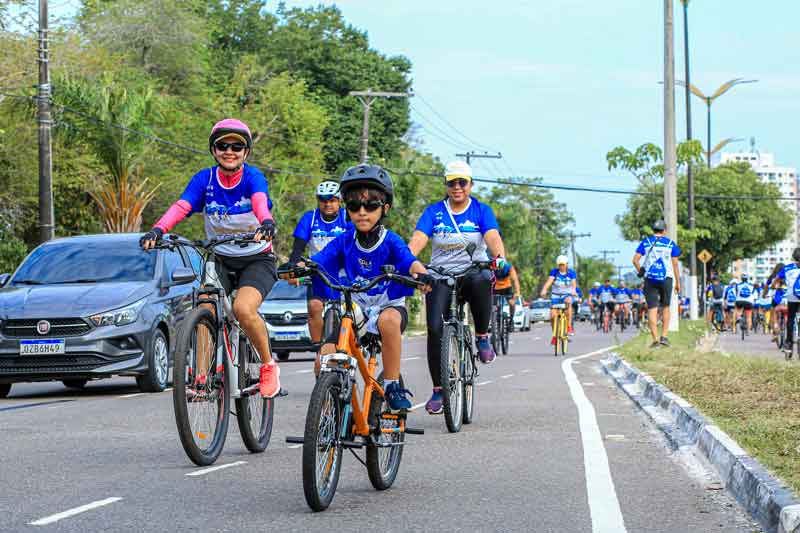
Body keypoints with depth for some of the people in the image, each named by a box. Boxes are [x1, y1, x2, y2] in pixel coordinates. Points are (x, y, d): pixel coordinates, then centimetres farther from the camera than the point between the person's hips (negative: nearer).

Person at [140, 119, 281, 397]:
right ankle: (201, 377, -17)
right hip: (221, 259, 4)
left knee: (243, 309, -27)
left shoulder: (253, 177, -14)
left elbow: (260, 201, -35)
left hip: (257, 260, -3)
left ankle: (269, 366, -4)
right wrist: (157, 230, -41)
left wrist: (266, 223, -59)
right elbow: (181, 206, -21)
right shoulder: (204, 179, -6)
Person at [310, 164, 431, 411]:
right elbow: (317, 261, -15)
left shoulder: (391, 241, -10)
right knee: (325, 357, -19)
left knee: (388, 319, -40)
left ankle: (392, 385, -24)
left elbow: (410, 261, -28)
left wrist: (420, 273, -52)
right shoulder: (343, 242, -3)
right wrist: (298, 268, -38)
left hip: (390, 306, -3)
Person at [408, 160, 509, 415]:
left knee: (481, 280, -38)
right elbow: (418, 239, -10)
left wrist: (500, 258, -37)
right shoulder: (434, 211, 4)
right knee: (435, 328, -17)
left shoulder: (481, 211, 2)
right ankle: (438, 390, -4)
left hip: (473, 272, -1)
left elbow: (493, 237, -15)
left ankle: (482, 338, -16)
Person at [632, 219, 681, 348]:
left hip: (650, 278, 0)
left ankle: (655, 339, -8)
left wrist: (640, 272, 13)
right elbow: (675, 264, 3)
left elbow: (635, 260, -2)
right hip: (666, 279, 0)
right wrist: (678, 282, 8)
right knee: (665, 307, 16)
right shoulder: (670, 243, 6)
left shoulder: (646, 242, 6)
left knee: (652, 309, 0)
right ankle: (664, 336, 6)